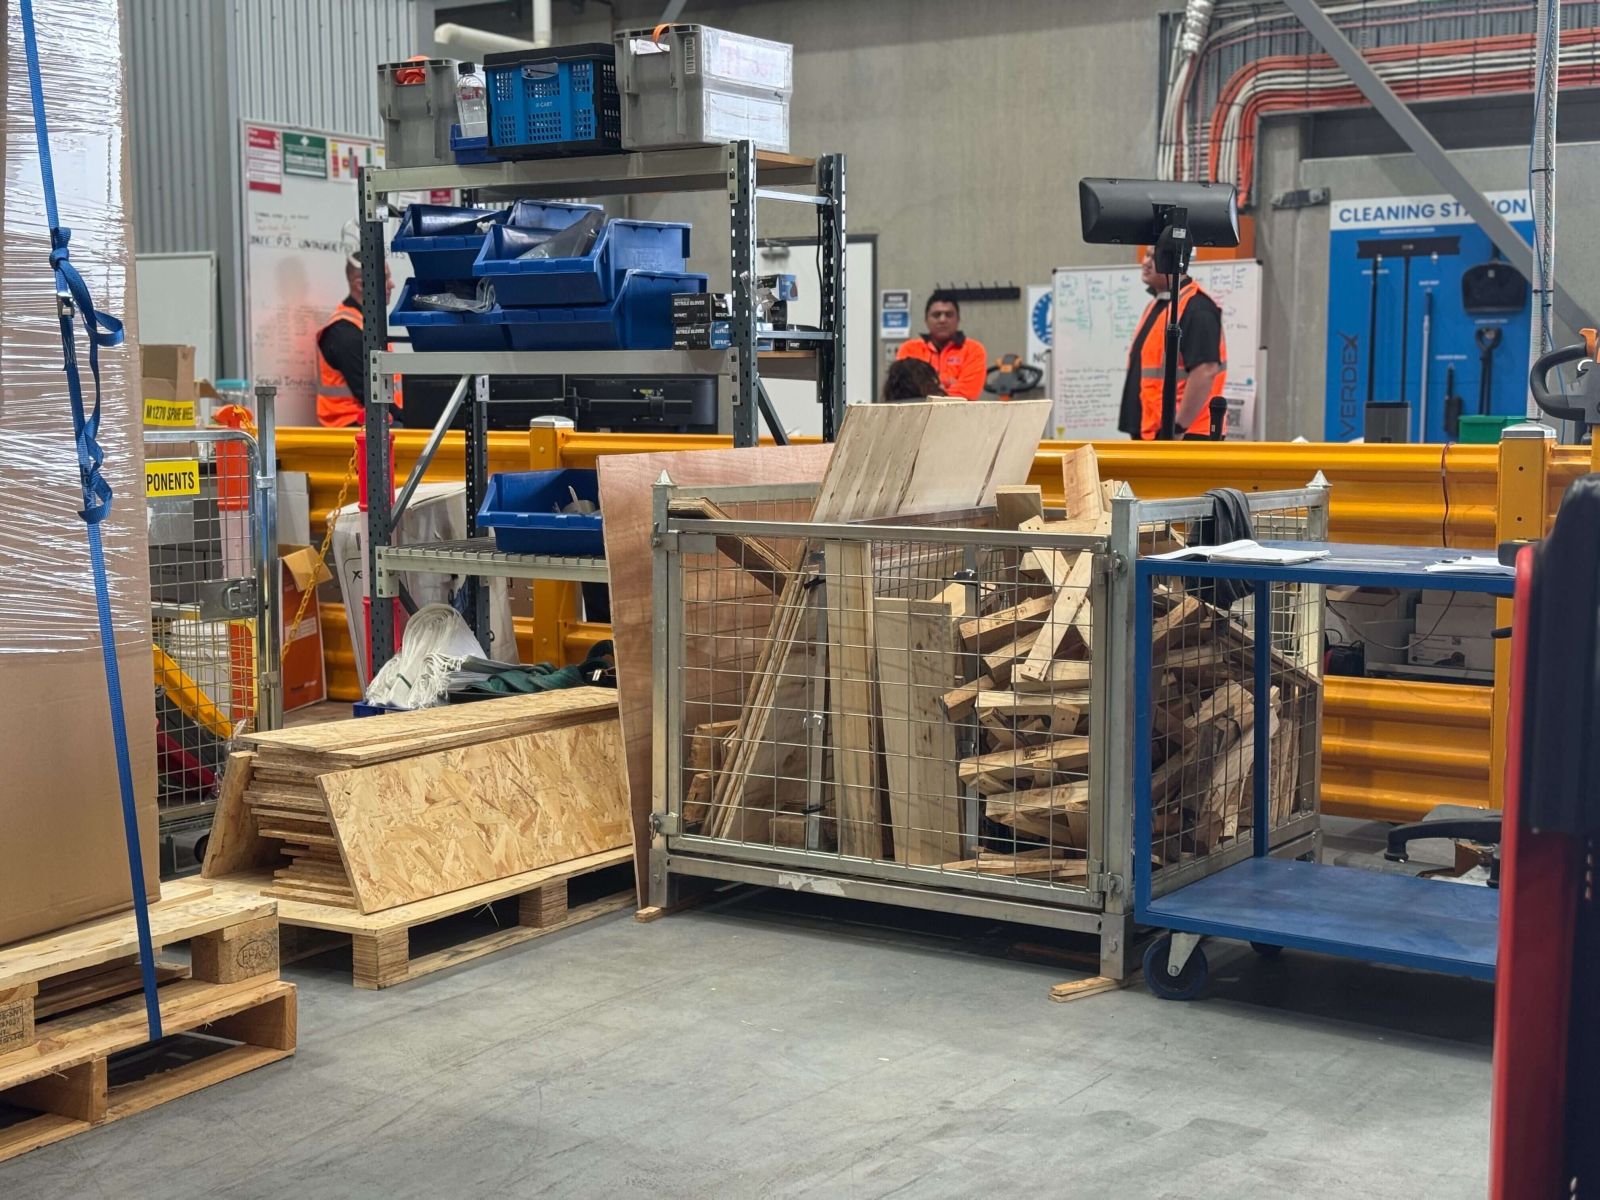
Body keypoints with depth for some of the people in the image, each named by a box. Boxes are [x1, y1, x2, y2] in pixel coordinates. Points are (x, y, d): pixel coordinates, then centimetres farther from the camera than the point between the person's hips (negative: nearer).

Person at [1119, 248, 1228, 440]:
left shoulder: (1196, 308, -15)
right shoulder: (1157, 305, 17)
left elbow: (1205, 371, -23)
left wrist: (1178, 427, -23)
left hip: (1183, 437, -11)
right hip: (1150, 433, 11)